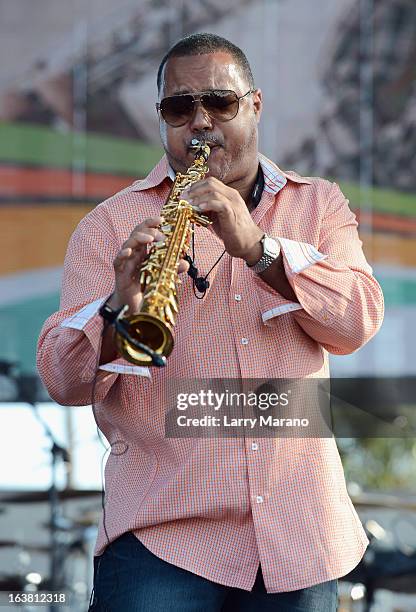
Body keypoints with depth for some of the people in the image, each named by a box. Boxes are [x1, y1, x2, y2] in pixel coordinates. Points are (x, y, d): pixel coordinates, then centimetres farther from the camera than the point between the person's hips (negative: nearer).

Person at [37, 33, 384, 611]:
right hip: (162, 536, -2)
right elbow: (63, 380, -5)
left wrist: (257, 247, -20)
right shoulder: (111, 226, 5)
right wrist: (120, 308, -26)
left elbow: (358, 321, -6)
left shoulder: (318, 205, 12)